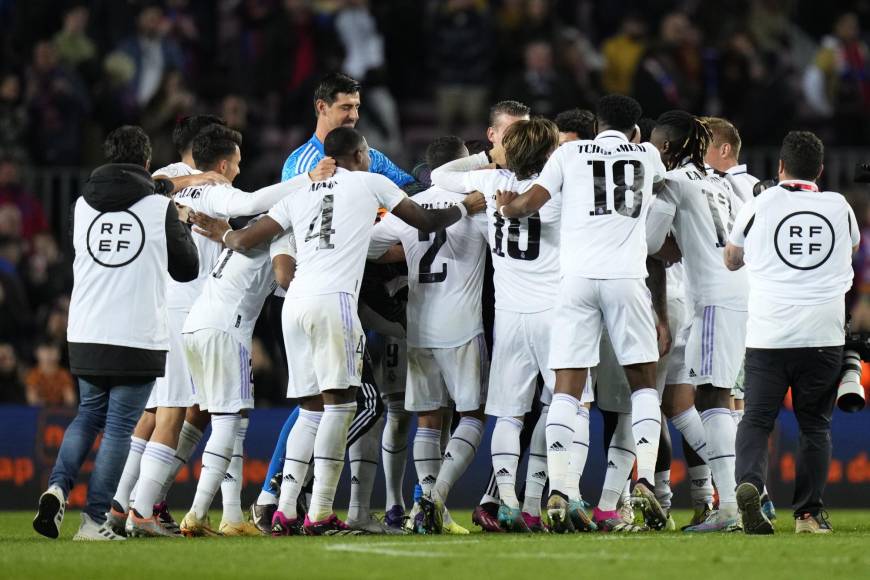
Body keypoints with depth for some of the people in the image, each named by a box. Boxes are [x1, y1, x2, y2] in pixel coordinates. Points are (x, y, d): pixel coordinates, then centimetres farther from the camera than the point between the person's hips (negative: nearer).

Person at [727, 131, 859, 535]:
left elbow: (732, 260, 19)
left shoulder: (760, 205, 3)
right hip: (824, 335, 1)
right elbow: (853, 247, 33)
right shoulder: (839, 208, 8)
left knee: (756, 421, 3)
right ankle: (809, 511, 6)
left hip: (768, 335, -1)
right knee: (815, 426, 11)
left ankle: (749, 482, -22)